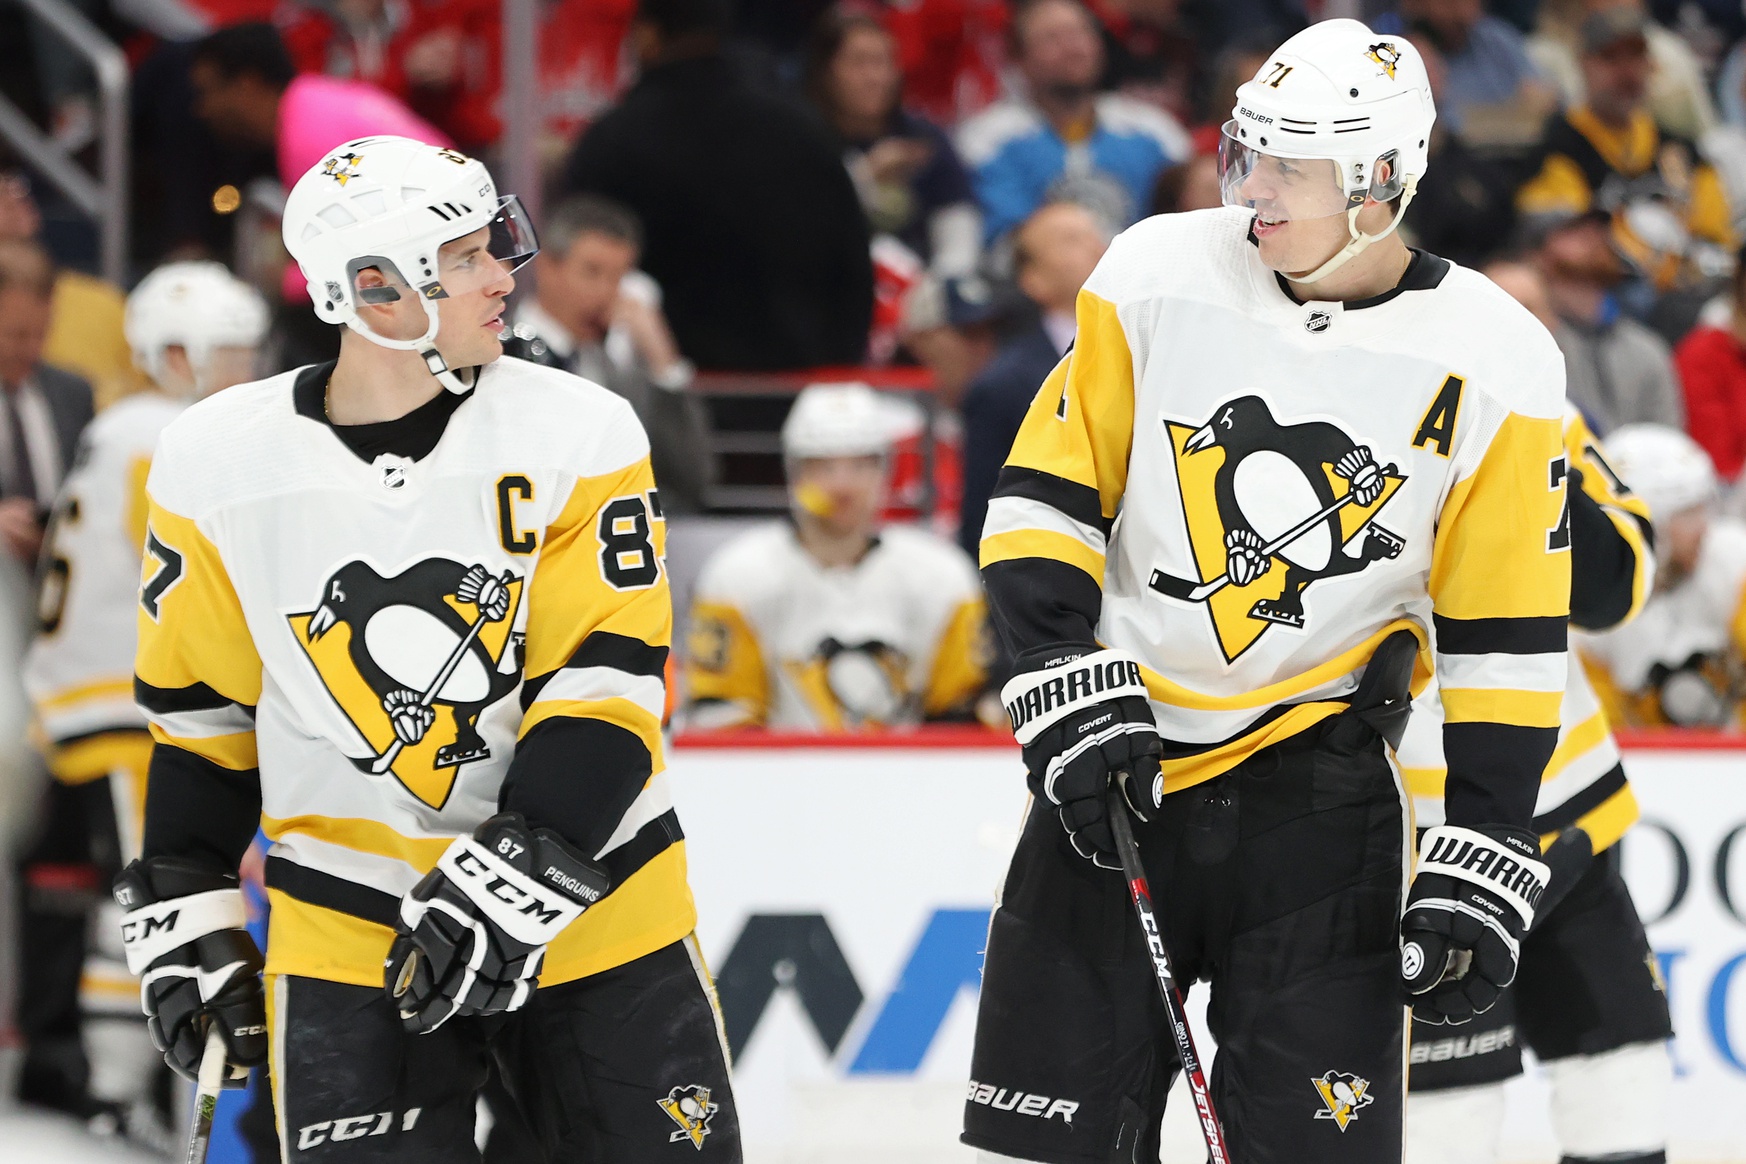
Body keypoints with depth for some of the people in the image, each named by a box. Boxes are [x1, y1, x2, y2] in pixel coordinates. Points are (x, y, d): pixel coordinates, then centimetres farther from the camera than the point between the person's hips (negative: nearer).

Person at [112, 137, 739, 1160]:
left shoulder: (582, 435, -7)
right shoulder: (220, 464, -3)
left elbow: (604, 681, -12)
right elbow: (198, 704, 8)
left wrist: (517, 879, -21)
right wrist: (183, 905, 5)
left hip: (588, 908, 0)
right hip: (348, 938, 0)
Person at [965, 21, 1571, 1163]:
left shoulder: (1495, 365, -7)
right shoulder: (1157, 274, -3)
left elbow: (1504, 638, -3)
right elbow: (1044, 497, 2)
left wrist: (1481, 871, -7)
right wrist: (1070, 687, -11)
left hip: (1320, 795, -2)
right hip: (1117, 767, 2)